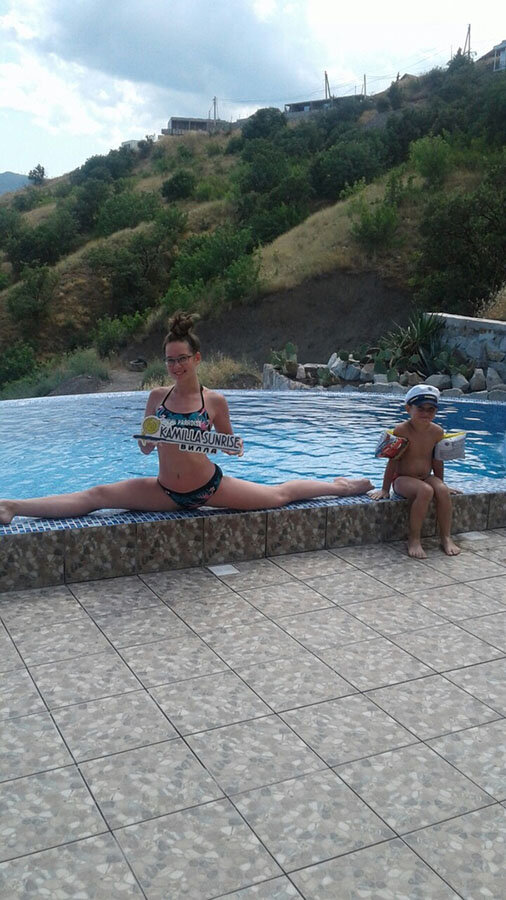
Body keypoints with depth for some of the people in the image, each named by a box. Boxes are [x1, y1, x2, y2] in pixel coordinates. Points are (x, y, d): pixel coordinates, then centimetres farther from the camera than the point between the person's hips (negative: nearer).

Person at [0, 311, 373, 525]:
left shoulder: (215, 401, -8)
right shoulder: (157, 396, -1)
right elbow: (145, 442, 8)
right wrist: (146, 443, -15)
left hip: (210, 486, -2)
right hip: (167, 491, 2)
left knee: (279, 494, 5)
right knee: (96, 496, -6)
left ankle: (341, 486, 28)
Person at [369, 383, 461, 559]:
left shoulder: (437, 431, -2)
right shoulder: (401, 430, -15)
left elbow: (437, 461, 10)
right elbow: (393, 460, -12)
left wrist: (441, 483, 16)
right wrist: (385, 489, -8)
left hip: (426, 477, 5)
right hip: (403, 479, -4)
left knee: (442, 491, -27)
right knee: (425, 491, -33)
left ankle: (446, 537, -14)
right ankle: (414, 539, -24)